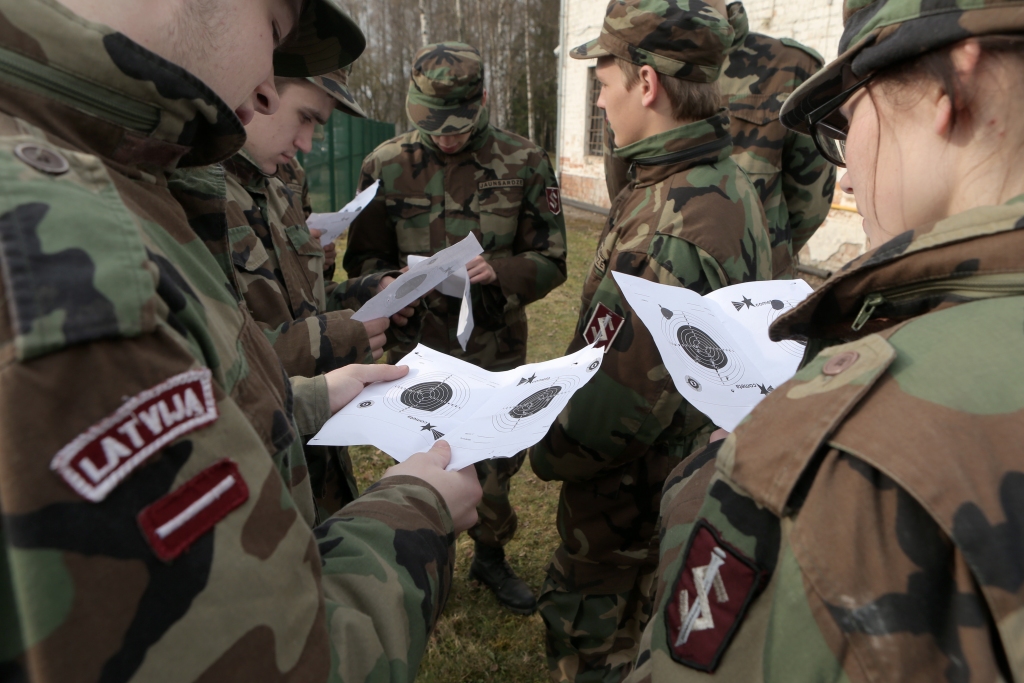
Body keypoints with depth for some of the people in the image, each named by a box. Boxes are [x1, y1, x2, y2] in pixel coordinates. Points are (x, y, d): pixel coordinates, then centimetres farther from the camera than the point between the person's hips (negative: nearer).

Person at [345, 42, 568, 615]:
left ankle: (491, 556, 41)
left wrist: (497, 272, -25)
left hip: (496, 349, 1)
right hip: (417, 349, 0)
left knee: (497, 460, 14)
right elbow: (363, 261, 0)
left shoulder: (524, 163, -6)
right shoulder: (388, 165, -5)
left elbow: (551, 261, -5)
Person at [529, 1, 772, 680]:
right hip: (699, 481, 9)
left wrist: (546, 450, -10)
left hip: (635, 507, -9)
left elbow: (616, 402, -30)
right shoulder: (732, 186, 3)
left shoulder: (670, 224, -30)